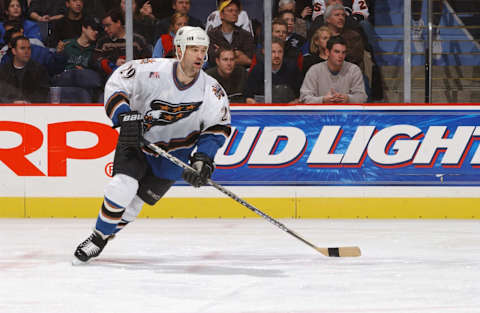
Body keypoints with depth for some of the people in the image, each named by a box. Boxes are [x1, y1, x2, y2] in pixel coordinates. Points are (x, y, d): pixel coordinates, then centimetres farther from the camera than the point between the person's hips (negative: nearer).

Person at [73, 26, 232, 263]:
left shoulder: (211, 91, -17)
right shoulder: (152, 71, -22)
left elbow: (218, 127, -4)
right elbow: (116, 84, -12)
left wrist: (203, 159, -17)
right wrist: (126, 118, -26)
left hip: (171, 155, 1)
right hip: (136, 141, -1)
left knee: (132, 205, 2)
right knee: (122, 187, -21)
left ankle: (100, 241, 23)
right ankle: (97, 236, -1)